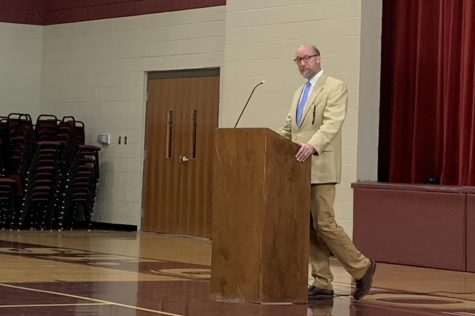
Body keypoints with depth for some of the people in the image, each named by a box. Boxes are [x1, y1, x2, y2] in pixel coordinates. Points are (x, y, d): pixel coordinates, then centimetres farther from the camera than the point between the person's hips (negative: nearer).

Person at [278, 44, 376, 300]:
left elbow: (332, 123, -19)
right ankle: (322, 284, 8)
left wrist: (312, 145, -34)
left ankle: (362, 268, 7)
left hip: (321, 168, -8)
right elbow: (287, 129, 22)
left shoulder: (335, 87, -5)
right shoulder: (299, 93, 20)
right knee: (310, 228, 5)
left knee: (324, 224, -10)